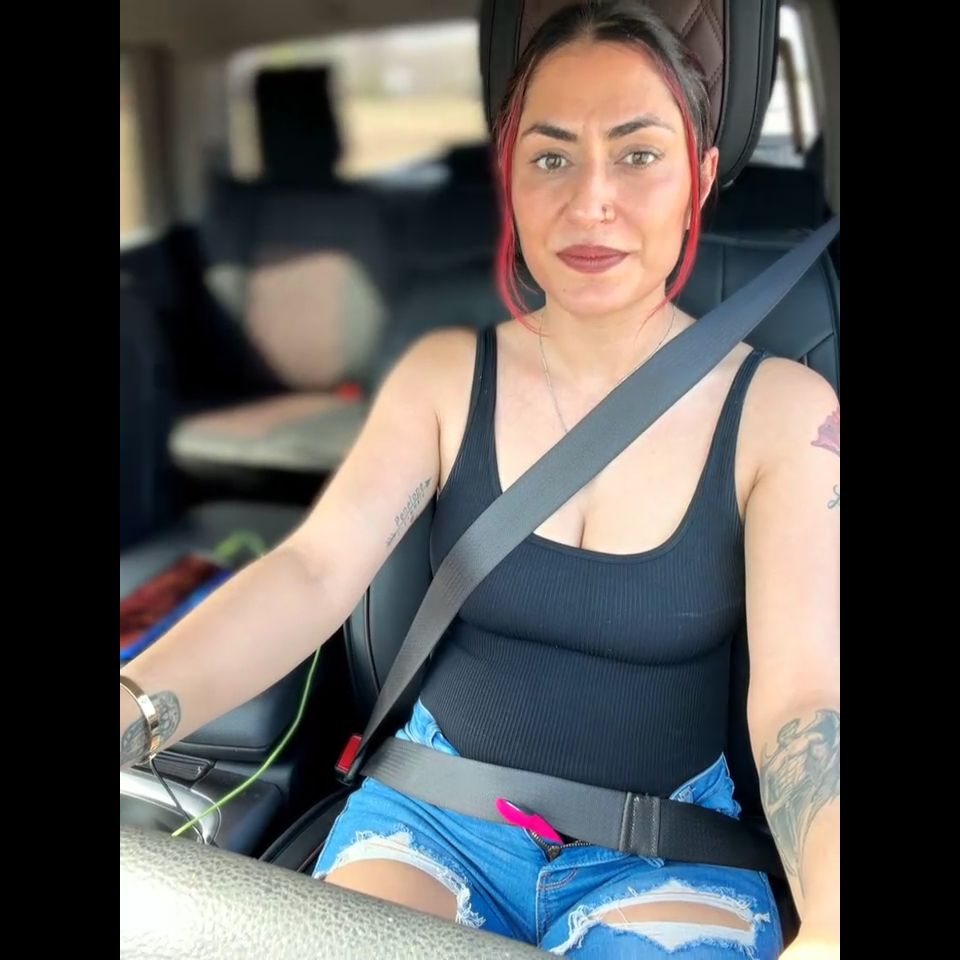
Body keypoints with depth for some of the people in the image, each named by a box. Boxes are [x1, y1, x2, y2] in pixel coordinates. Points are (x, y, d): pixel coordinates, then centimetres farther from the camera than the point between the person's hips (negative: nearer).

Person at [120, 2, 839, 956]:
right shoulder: (443, 375, -4)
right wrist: (128, 712, -36)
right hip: (439, 815, 2)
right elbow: (313, 571, -17)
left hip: (664, 849, -1)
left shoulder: (785, 411, -10)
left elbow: (804, 695, -19)